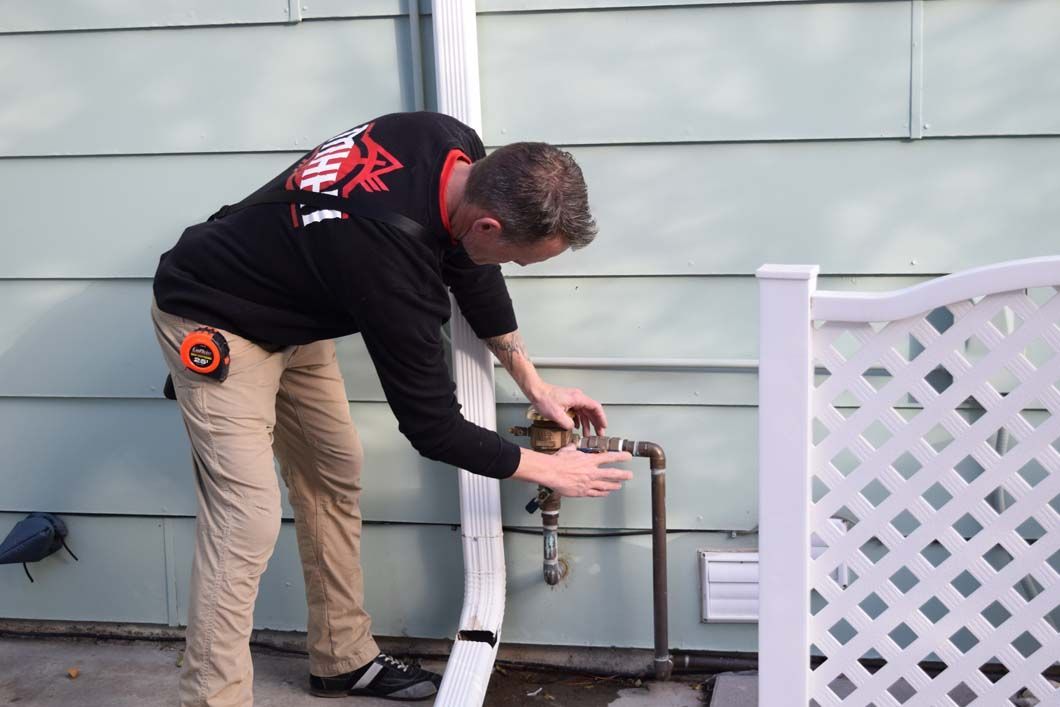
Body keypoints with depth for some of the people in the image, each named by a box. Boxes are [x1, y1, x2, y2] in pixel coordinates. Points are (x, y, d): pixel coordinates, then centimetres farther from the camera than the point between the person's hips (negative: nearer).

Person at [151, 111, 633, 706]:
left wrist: (533, 383, 8)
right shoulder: (393, 264, -38)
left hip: (293, 317, 9)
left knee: (335, 476, 12)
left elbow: (474, 273, 5)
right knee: (249, 522, -17)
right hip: (213, 324, -9)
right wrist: (549, 470, -11)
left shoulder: (457, 148, -16)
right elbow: (432, 426, -24)